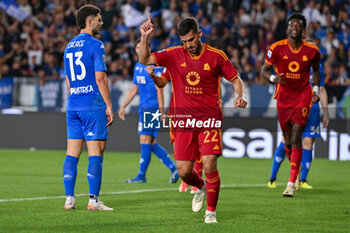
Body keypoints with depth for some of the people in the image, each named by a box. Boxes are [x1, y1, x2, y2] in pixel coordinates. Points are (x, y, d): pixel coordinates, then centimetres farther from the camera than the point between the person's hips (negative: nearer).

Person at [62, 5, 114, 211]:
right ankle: (93, 200, -7)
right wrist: (109, 106, -9)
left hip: (73, 105, 7)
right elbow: (100, 78, -13)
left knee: (72, 153, 7)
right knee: (96, 153, -4)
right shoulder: (95, 45, -8)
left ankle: (69, 198, 5)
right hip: (93, 105, -7)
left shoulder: (69, 46, 15)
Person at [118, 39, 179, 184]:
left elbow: (159, 89, -12)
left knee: (145, 141, -8)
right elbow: (134, 89, 25)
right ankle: (173, 168, 14)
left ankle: (141, 175, -5)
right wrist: (123, 106, 23)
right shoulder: (137, 67, 16)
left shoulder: (154, 65, -8)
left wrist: (161, 111, -16)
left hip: (152, 108, -8)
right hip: (143, 108, 8)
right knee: (151, 144, 7)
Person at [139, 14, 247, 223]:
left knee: (209, 165, -15)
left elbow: (235, 79, 9)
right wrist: (145, 37, -13)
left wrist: (241, 96, -10)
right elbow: (144, 60, 1)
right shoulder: (174, 55, 4)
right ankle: (201, 187, 35)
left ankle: (211, 212, 2)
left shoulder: (216, 56, 0)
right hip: (183, 119, 2)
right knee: (184, 171, -1)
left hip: (209, 119, -2)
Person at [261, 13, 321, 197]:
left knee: (296, 139, -13)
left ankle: (292, 182, -14)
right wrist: (273, 78, -18)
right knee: (288, 142, 7)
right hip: (283, 97, 1)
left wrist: (316, 90, 5)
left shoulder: (312, 50, -3)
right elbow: (264, 70, 3)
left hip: (302, 97, -1)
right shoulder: (277, 48, -6)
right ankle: (296, 170, 35)